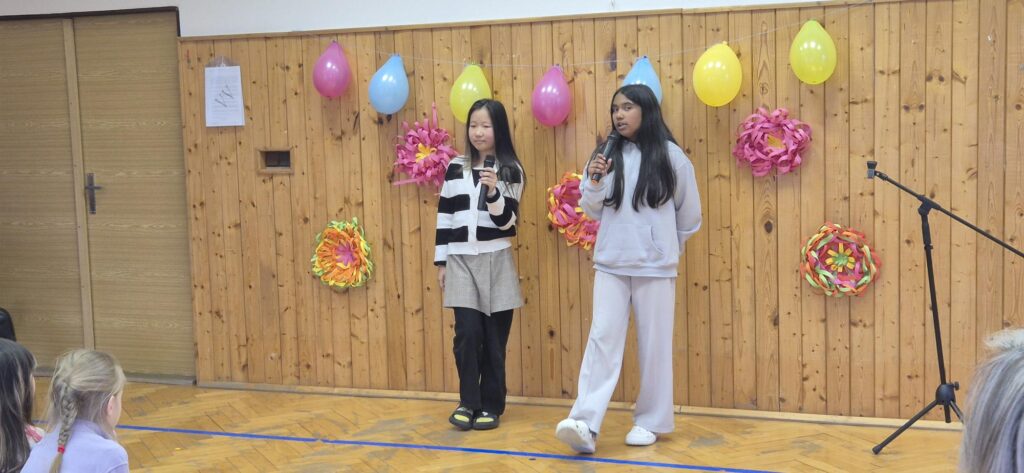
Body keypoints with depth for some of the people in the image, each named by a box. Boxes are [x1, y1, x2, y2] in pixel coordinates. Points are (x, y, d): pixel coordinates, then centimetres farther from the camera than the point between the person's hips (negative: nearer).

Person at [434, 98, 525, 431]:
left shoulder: (511, 171, 1)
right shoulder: (455, 169, 7)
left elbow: (507, 221, -6)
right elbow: (444, 216, 10)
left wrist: (493, 192, -22)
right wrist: (441, 261, 8)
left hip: (496, 261, -1)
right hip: (461, 261, 1)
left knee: (494, 337, 3)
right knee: (467, 332, -8)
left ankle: (491, 405, 15)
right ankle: (468, 401, 7)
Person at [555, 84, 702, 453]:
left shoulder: (670, 156, 0)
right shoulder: (607, 155, 7)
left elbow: (689, 215, 11)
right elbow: (593, 211, 9)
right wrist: (594, 183, -9)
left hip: (655, 267, -2)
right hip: (610, 264, 2)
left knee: (654, 344, 3)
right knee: (602, 339, -5)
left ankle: (650, 422, 16)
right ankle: (585, 424, -13)